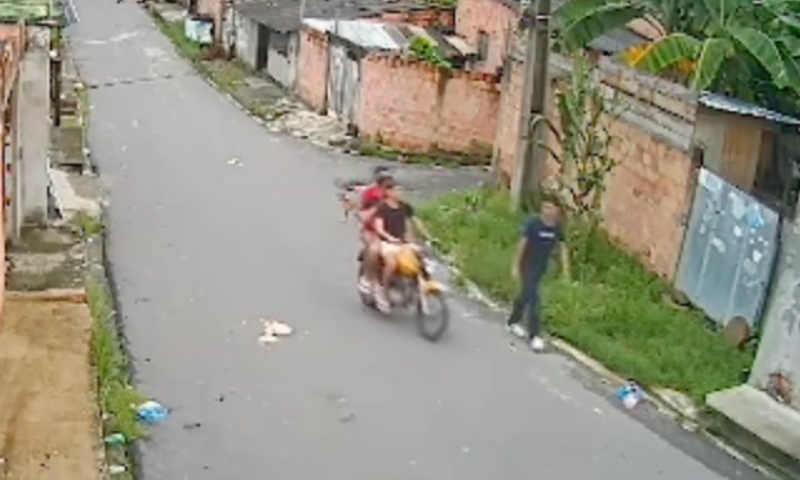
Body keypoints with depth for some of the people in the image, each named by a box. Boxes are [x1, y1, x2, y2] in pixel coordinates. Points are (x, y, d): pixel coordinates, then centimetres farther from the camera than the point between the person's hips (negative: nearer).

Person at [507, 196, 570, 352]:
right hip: (528, 266, -5)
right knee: (532, 298, -8)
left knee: (526, 295, 21)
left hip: (542, 267, 5)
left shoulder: (557, 228, -8)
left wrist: (566, 270, -3)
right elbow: (522, 244, -13)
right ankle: (534, 335, -2)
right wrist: (515, 266, -11)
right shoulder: (533, 224, -20)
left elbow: (563, 248, 1)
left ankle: (513, 322, 41)